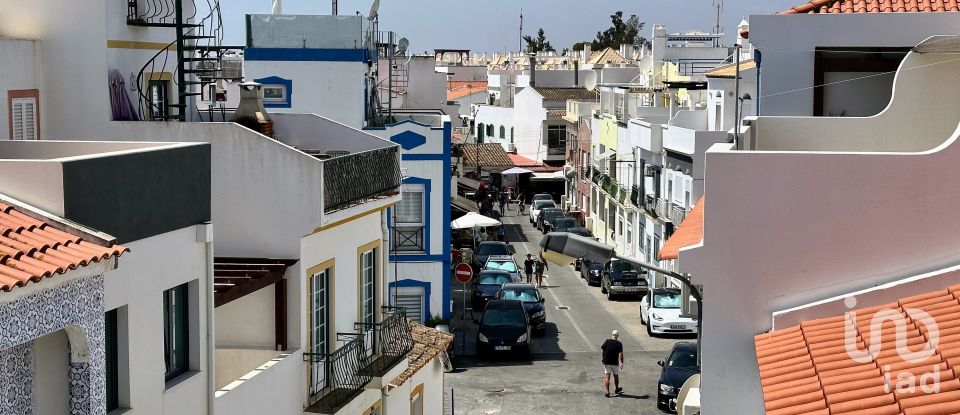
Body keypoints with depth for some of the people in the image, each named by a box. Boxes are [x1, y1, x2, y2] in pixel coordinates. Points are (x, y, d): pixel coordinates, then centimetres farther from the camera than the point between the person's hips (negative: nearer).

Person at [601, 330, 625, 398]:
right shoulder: (619, 344, -10)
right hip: (615, 363, 0)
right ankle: (616, 389, 38)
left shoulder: (607, 341, -8)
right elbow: (621, 354, -15)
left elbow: (602, 347, -1)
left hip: (606, 362, 0)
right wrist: (621, 363, -12)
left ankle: (607, 392, -6)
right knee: (616, 376, 20)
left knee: (607, 377, 1)